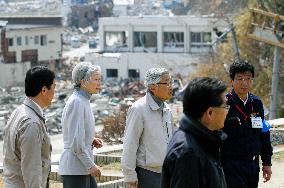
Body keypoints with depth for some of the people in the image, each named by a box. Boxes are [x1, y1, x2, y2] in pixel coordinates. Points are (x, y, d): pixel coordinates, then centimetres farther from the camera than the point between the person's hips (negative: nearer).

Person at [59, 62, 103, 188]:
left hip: (83, 167, 10)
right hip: (75, 169, -10)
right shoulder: (77, 102, -17)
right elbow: (76, 141, -21)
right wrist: (90, 165, -17)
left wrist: (92, 141, 8)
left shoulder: (83, 101, 14)